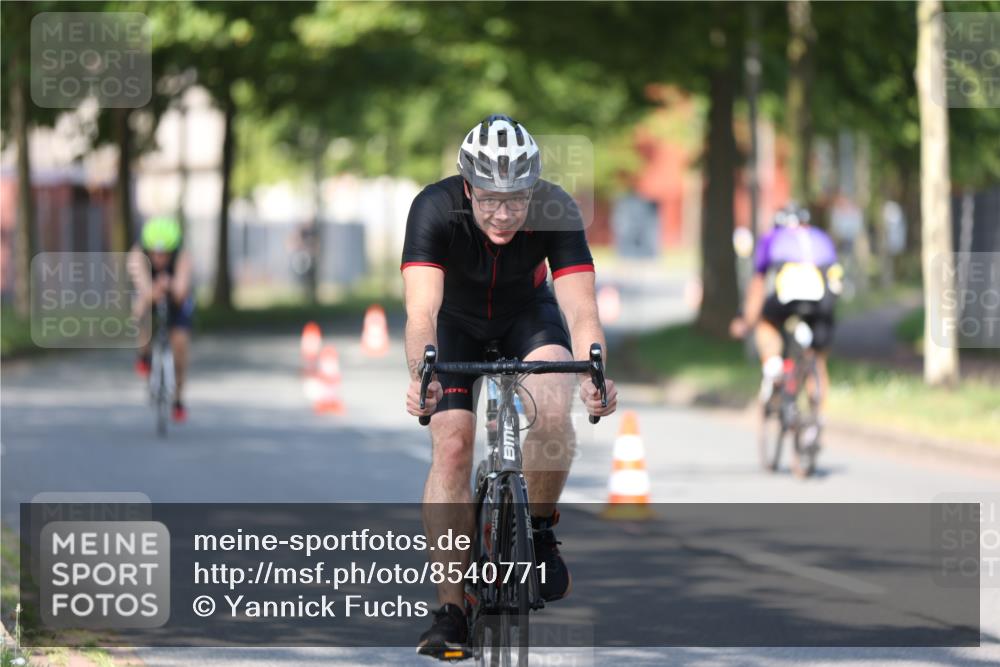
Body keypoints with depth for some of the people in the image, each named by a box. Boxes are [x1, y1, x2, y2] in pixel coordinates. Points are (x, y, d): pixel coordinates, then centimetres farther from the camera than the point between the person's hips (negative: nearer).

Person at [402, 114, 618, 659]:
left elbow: (580, 309, -38)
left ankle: (539, 531, -1)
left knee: (554, 414, -27)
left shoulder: (557, 211, -31)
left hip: (527, 313, 0)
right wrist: (420, 376, -64)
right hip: (455, 320, 0)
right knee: (451, 445, -16)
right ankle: (450, 609, -11)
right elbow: (421, 310, -45)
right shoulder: (435, 209, -35)